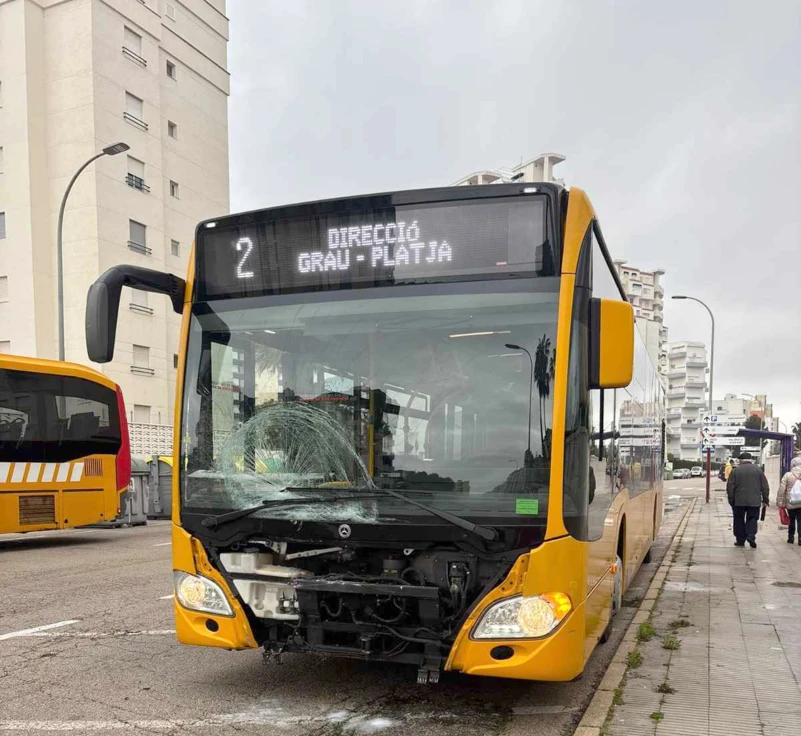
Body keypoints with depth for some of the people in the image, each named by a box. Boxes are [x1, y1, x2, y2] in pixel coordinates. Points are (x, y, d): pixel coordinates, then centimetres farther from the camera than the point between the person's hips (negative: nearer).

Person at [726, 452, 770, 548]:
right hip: (754, 501, 1)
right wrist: (765, 499, 11)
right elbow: (765, 486, 4)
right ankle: (751, 536, -11)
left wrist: (731, 500, 6)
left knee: (739, 521, 9)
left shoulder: (736, 470, 0)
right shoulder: (758, 469, 3)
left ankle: (740, 540, 11)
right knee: (752, 519, 8)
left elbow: (730, 486, -1)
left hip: (739, 501, -1)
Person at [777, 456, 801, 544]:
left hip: (791, 504, 0)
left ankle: (790, 538, 20)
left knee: (792, 521, 14)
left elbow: (781, 490, -7)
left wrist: (780, 502, -2)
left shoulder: (787, 475, -5)